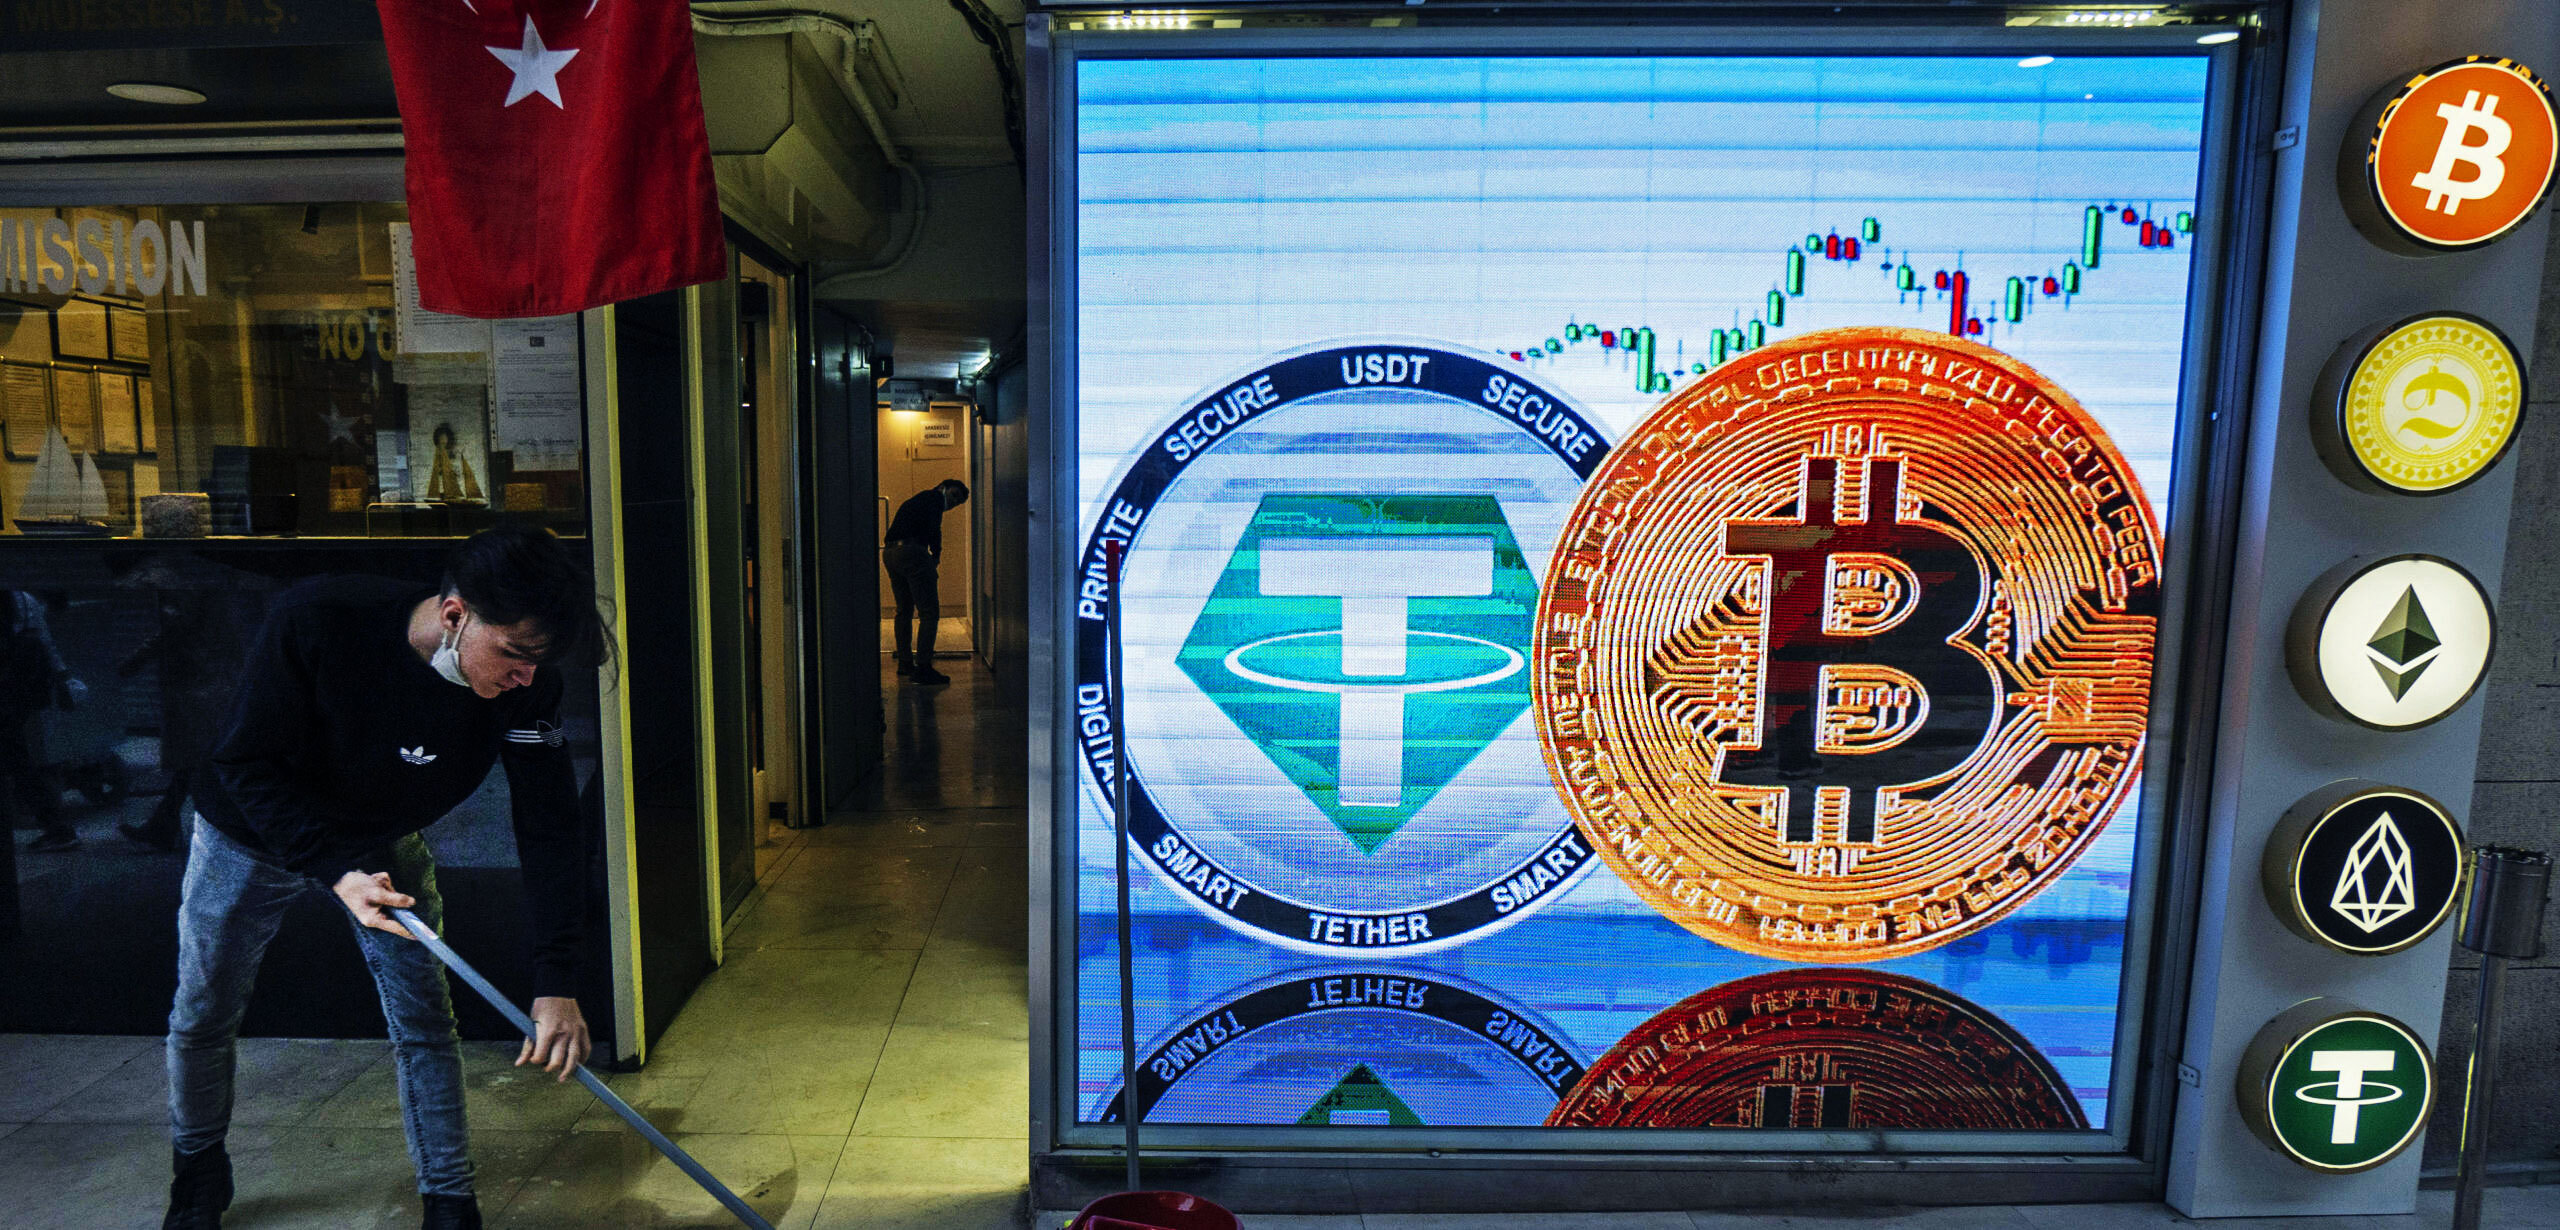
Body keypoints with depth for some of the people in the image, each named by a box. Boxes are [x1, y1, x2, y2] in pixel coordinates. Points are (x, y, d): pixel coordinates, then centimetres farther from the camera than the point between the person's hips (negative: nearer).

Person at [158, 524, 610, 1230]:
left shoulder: (526, 684, -30)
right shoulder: (314, 621, -37)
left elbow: (549, 826, -27)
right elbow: (248, 765, -26)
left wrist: (556, 985, -32)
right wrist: (337, 873, -39)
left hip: (385, 845, 1)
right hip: (253, 834, -1)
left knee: (425, 1023, 0)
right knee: (202, 1018, 15)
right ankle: (198, 1171, 44)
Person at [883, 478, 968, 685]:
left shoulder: (917, 499, 30)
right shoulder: (935, 497, 3)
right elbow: (933, 528, -11)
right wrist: (936, 556, 2)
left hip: (889, 552, 10)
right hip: (912, 552, -10)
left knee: (904, 610, 20)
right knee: (930, 612, -8)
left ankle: (905, 664, 29)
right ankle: (922, 667, -11)